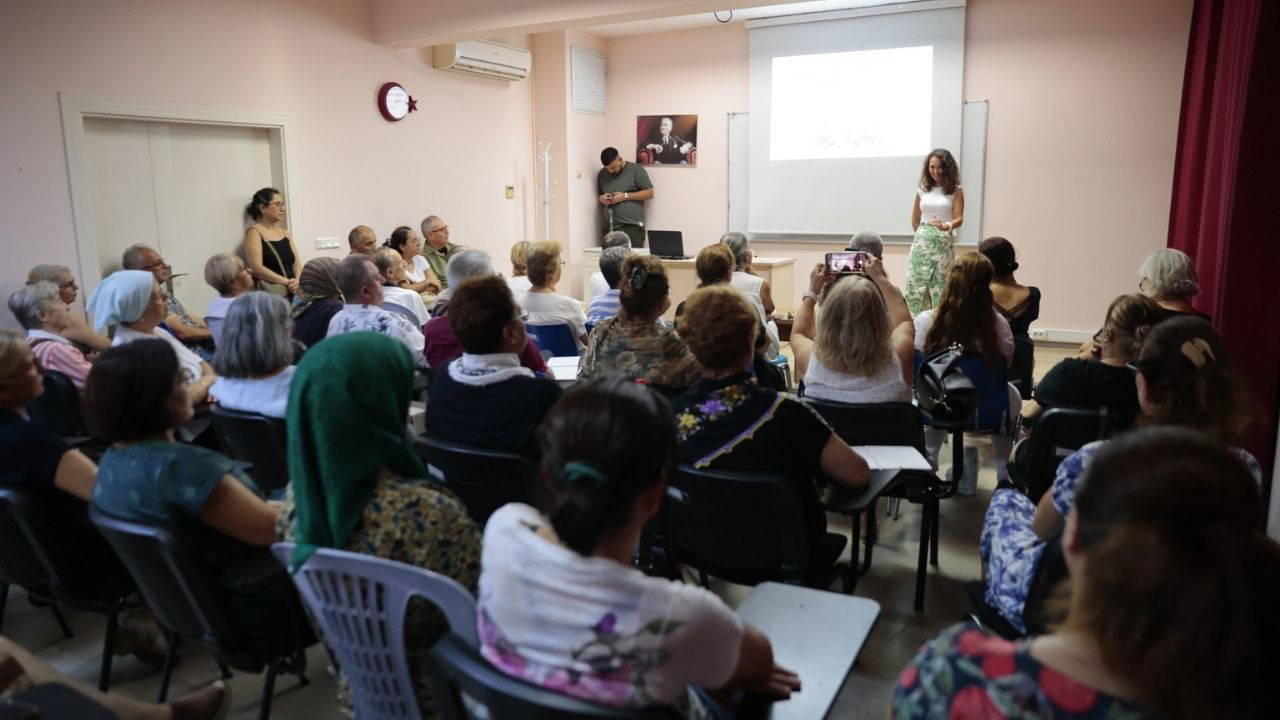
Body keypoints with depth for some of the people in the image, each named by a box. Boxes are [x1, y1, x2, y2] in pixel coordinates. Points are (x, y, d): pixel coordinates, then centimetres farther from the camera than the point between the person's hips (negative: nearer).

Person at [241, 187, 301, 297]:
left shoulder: (285, 233, 18)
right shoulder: (254, 232, 0)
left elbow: (297, 263, 12)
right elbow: (257, 268, -11)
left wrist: (297, 281, -8)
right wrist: (287, 282, -14)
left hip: (292, 292, 5)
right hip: (270, 293, -5)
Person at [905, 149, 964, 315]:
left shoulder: (955, 191, 2)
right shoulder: (922, 190, 10)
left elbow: (959, 219, -7)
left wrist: (946, 226, -26)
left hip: (944, 244, -3)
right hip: (921, 242, 3)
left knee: (940, 288, -3)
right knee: (914, 285, -2)